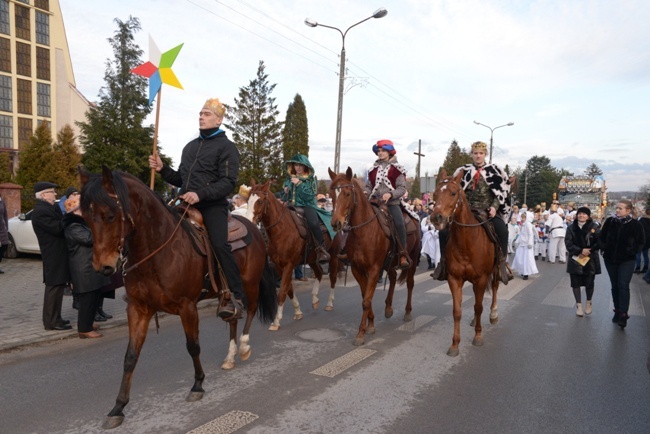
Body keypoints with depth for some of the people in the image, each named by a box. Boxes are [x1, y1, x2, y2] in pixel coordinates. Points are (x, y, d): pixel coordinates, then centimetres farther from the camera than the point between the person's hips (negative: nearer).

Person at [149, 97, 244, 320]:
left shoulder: (226, 146, -1)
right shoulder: (190, 146, 22)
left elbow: (228, 182, -13)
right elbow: (180, 179, 26)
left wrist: (201, 194, -25)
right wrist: (162, 169, 8)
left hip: (213, 205, -7)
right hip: (187, 204, 8)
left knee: (220, 245, -25)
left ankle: (237, 297, -19)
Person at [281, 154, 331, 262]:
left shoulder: (311, 179, 3)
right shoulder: (289, 179, 13)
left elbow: (310, 196, -10)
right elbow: (284, 197, 19)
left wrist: (299, 184, -14)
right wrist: (285, 192, -4)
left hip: (307, 205, -4)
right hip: (292, 206, 4)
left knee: (313, 223, -33)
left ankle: (321, 248, -19)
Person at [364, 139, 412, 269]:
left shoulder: (396, 169, 2)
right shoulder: (374, 169, 14)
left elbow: (402, 188, -3)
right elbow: (369, 186, 19)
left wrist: (390, 194, -21)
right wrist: (365, 193, -4)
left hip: (392, 203, -4)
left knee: (399, 224, -24)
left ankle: (403, 255, -11)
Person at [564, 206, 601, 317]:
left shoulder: (594, 227, -3)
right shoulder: (571, 228, 0)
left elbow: (599, 242, -6)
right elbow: (568, 243, -6)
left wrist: (589, 250, -19)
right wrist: (580, 250, -18)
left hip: (590, 260, -1)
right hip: (575, 259, 1)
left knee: (589, 283, 7)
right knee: (575, 283, 4)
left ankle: (588, 303, 32)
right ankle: (579, 305, 19)